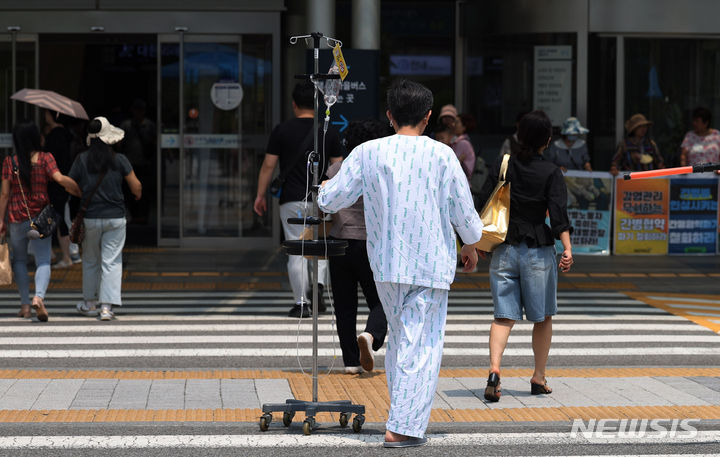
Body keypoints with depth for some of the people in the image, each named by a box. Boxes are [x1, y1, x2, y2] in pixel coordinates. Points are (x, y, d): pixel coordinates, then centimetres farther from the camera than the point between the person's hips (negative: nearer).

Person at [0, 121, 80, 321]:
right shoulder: (45, 158, -4)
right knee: (43, 261, -1)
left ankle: (25, 305, 12)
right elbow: (60, 179, -18)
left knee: (19, 260, 16)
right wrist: (81, 191, -6)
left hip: (17, 217, 1)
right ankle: (39, 296, -26)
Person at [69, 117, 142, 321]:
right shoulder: (119, 160, -5)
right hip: (115, 218, -1)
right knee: (112, 262, 2)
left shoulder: (81, 160, -3)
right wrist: (138, 195, 20)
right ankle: (107, 306, -7)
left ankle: (90, 303, 26)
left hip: (90, 218, 1)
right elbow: (136, 187, -2)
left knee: (90, 260, 17)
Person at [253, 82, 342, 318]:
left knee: (296, 252, 2)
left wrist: (261, 195, 9)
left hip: (292, 200, -1)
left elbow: (268, 165, 0)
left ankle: (301, 303, 0)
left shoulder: (282, 131, -1)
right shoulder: (329, 132, 2)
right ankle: (319, 284, -7)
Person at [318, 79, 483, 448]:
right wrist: (471, 245, 17)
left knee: (398, 338, 19)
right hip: (430, 262, -3)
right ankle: (403, 427, -6)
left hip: (385, 262, 3)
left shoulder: (367, 153, -2)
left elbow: (330, 200, 3)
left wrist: (325, 187, 27)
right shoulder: (441, 155, -7)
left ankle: (404, 416, 23)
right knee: (421, 345, -1)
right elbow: (463, 209, -2)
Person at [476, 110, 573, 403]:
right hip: (538, 251, -2)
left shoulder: (501, 167, 4)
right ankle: (539, 378, 19)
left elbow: (484, 206, 5)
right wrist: (567, 249, -16)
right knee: (543, 317, 13)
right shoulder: (550, 172, -4)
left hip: (504, 250, 2)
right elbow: (558, 213, -14)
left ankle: (494, 369, -22)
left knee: (504, 316, 0)